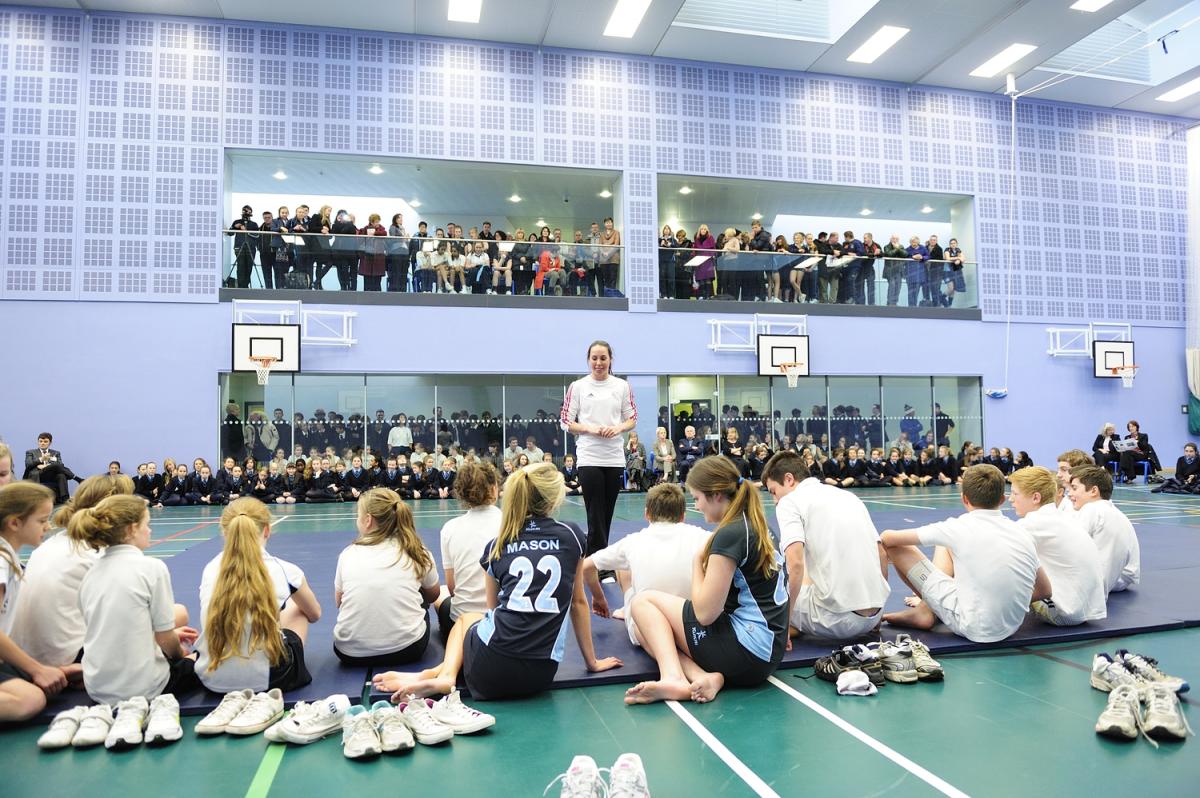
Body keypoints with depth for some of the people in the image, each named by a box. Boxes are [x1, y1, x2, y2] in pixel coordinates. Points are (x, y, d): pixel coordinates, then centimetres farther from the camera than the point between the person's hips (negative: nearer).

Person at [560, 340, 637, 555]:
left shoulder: (622, 386, 7)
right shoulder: (577, 387, 1)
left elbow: (632, 419, 11)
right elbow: (566, 423, 2)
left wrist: (618, 428, -10)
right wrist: (591, 428, -14)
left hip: (615, 458, 3)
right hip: (589, 459, -3)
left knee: (607, 514, 9)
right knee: (595, 516, -6)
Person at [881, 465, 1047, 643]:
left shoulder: (959, 528, -13)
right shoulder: (1022, 534, 0)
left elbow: (887, 538, -8)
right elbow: (1044, 592, 10)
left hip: (972, 628, -6)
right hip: (1011, 627, 6)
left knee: (895, 544, -1)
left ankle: (925, 611, 16)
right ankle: (929, 604, 20)